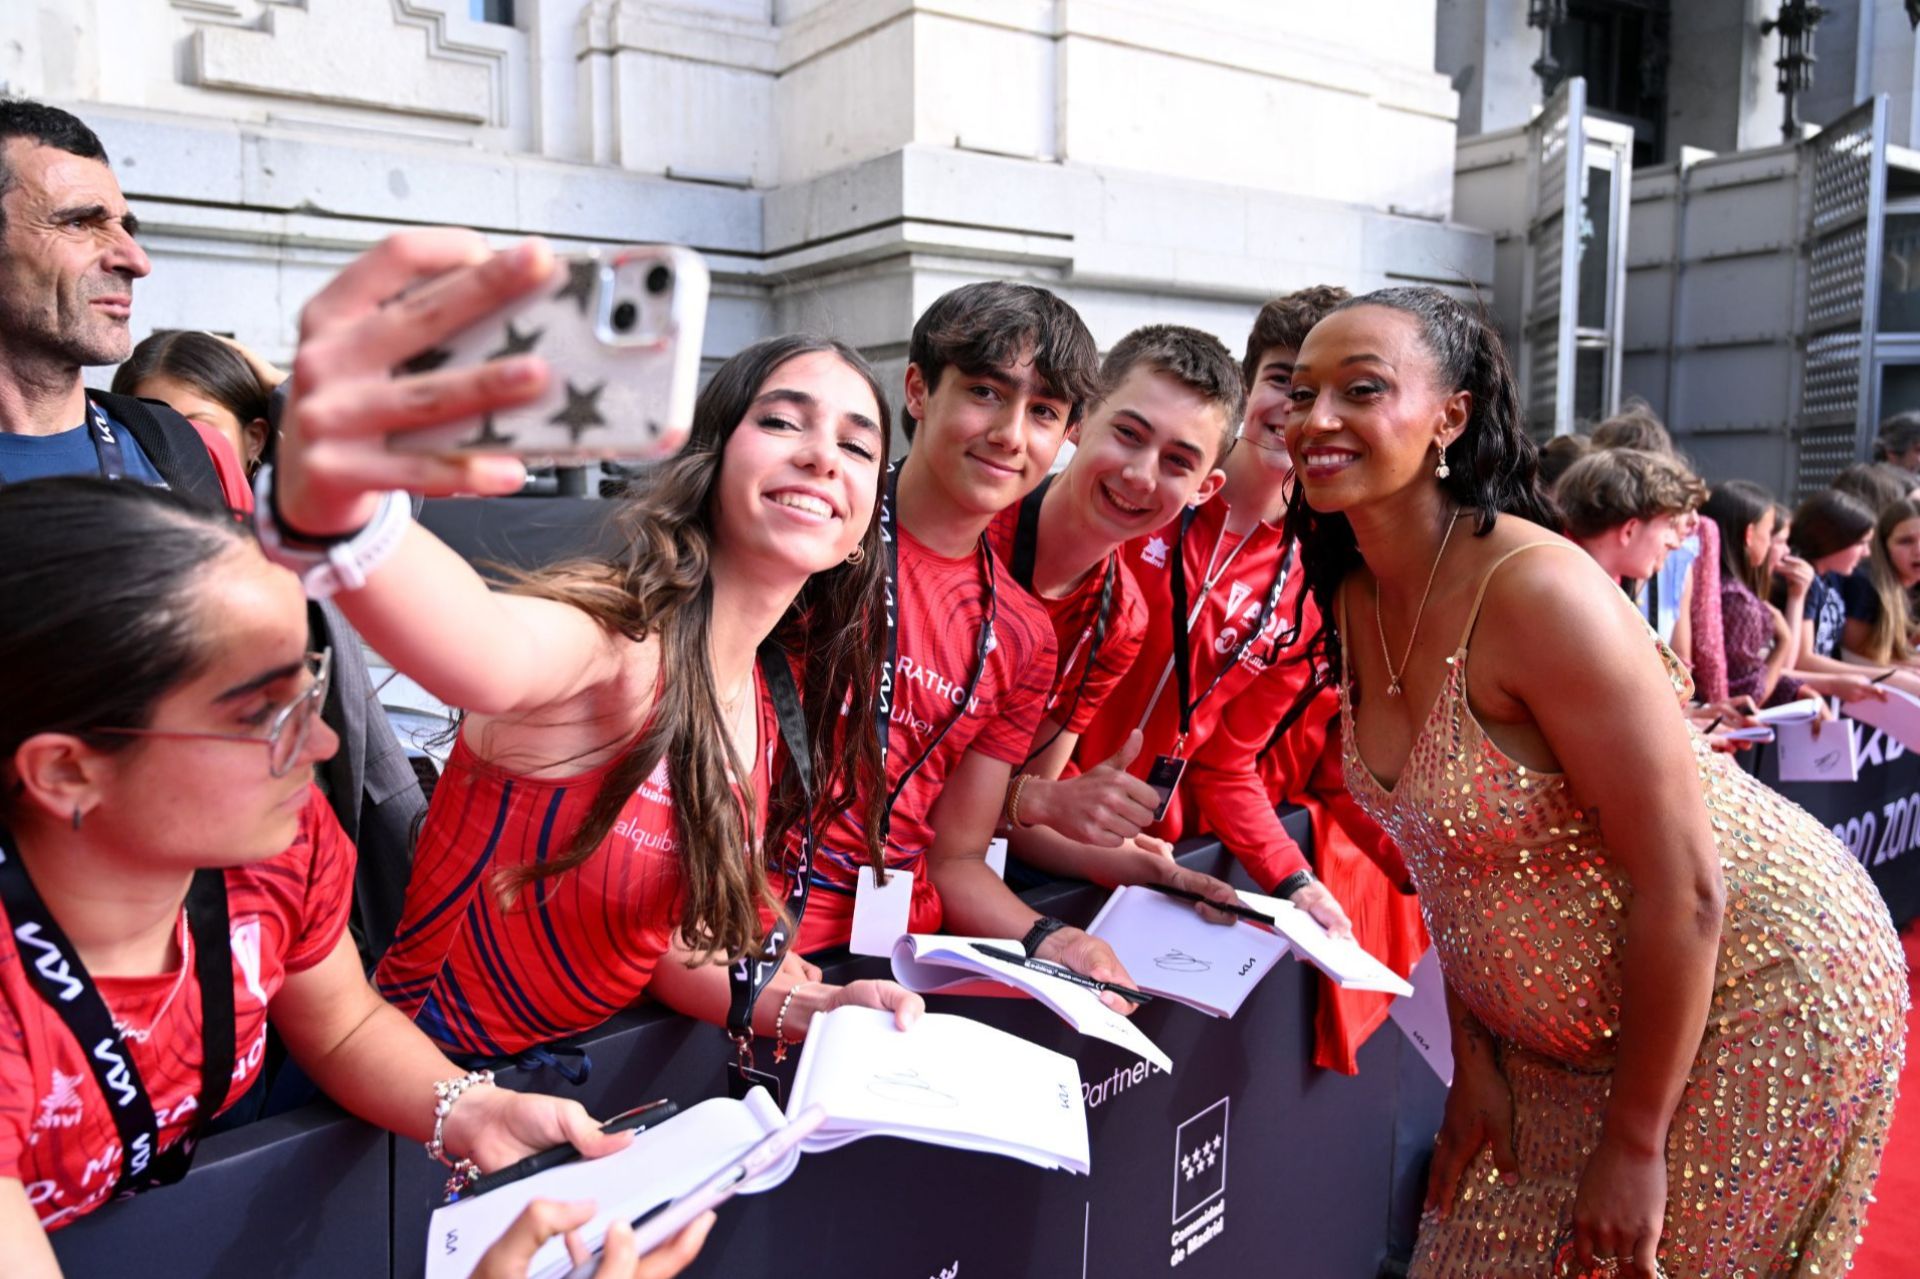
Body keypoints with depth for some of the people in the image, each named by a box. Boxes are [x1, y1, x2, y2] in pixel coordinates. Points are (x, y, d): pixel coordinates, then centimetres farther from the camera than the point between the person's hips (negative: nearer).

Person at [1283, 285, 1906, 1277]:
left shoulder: (1537, 592, -29)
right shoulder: (1355, 600, -5)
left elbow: (1684, 890, -26)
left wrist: (1634, 1140, -17)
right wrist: (1472, 1060, 4)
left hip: (1755, 999, -7)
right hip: (1576, 1021, 7)